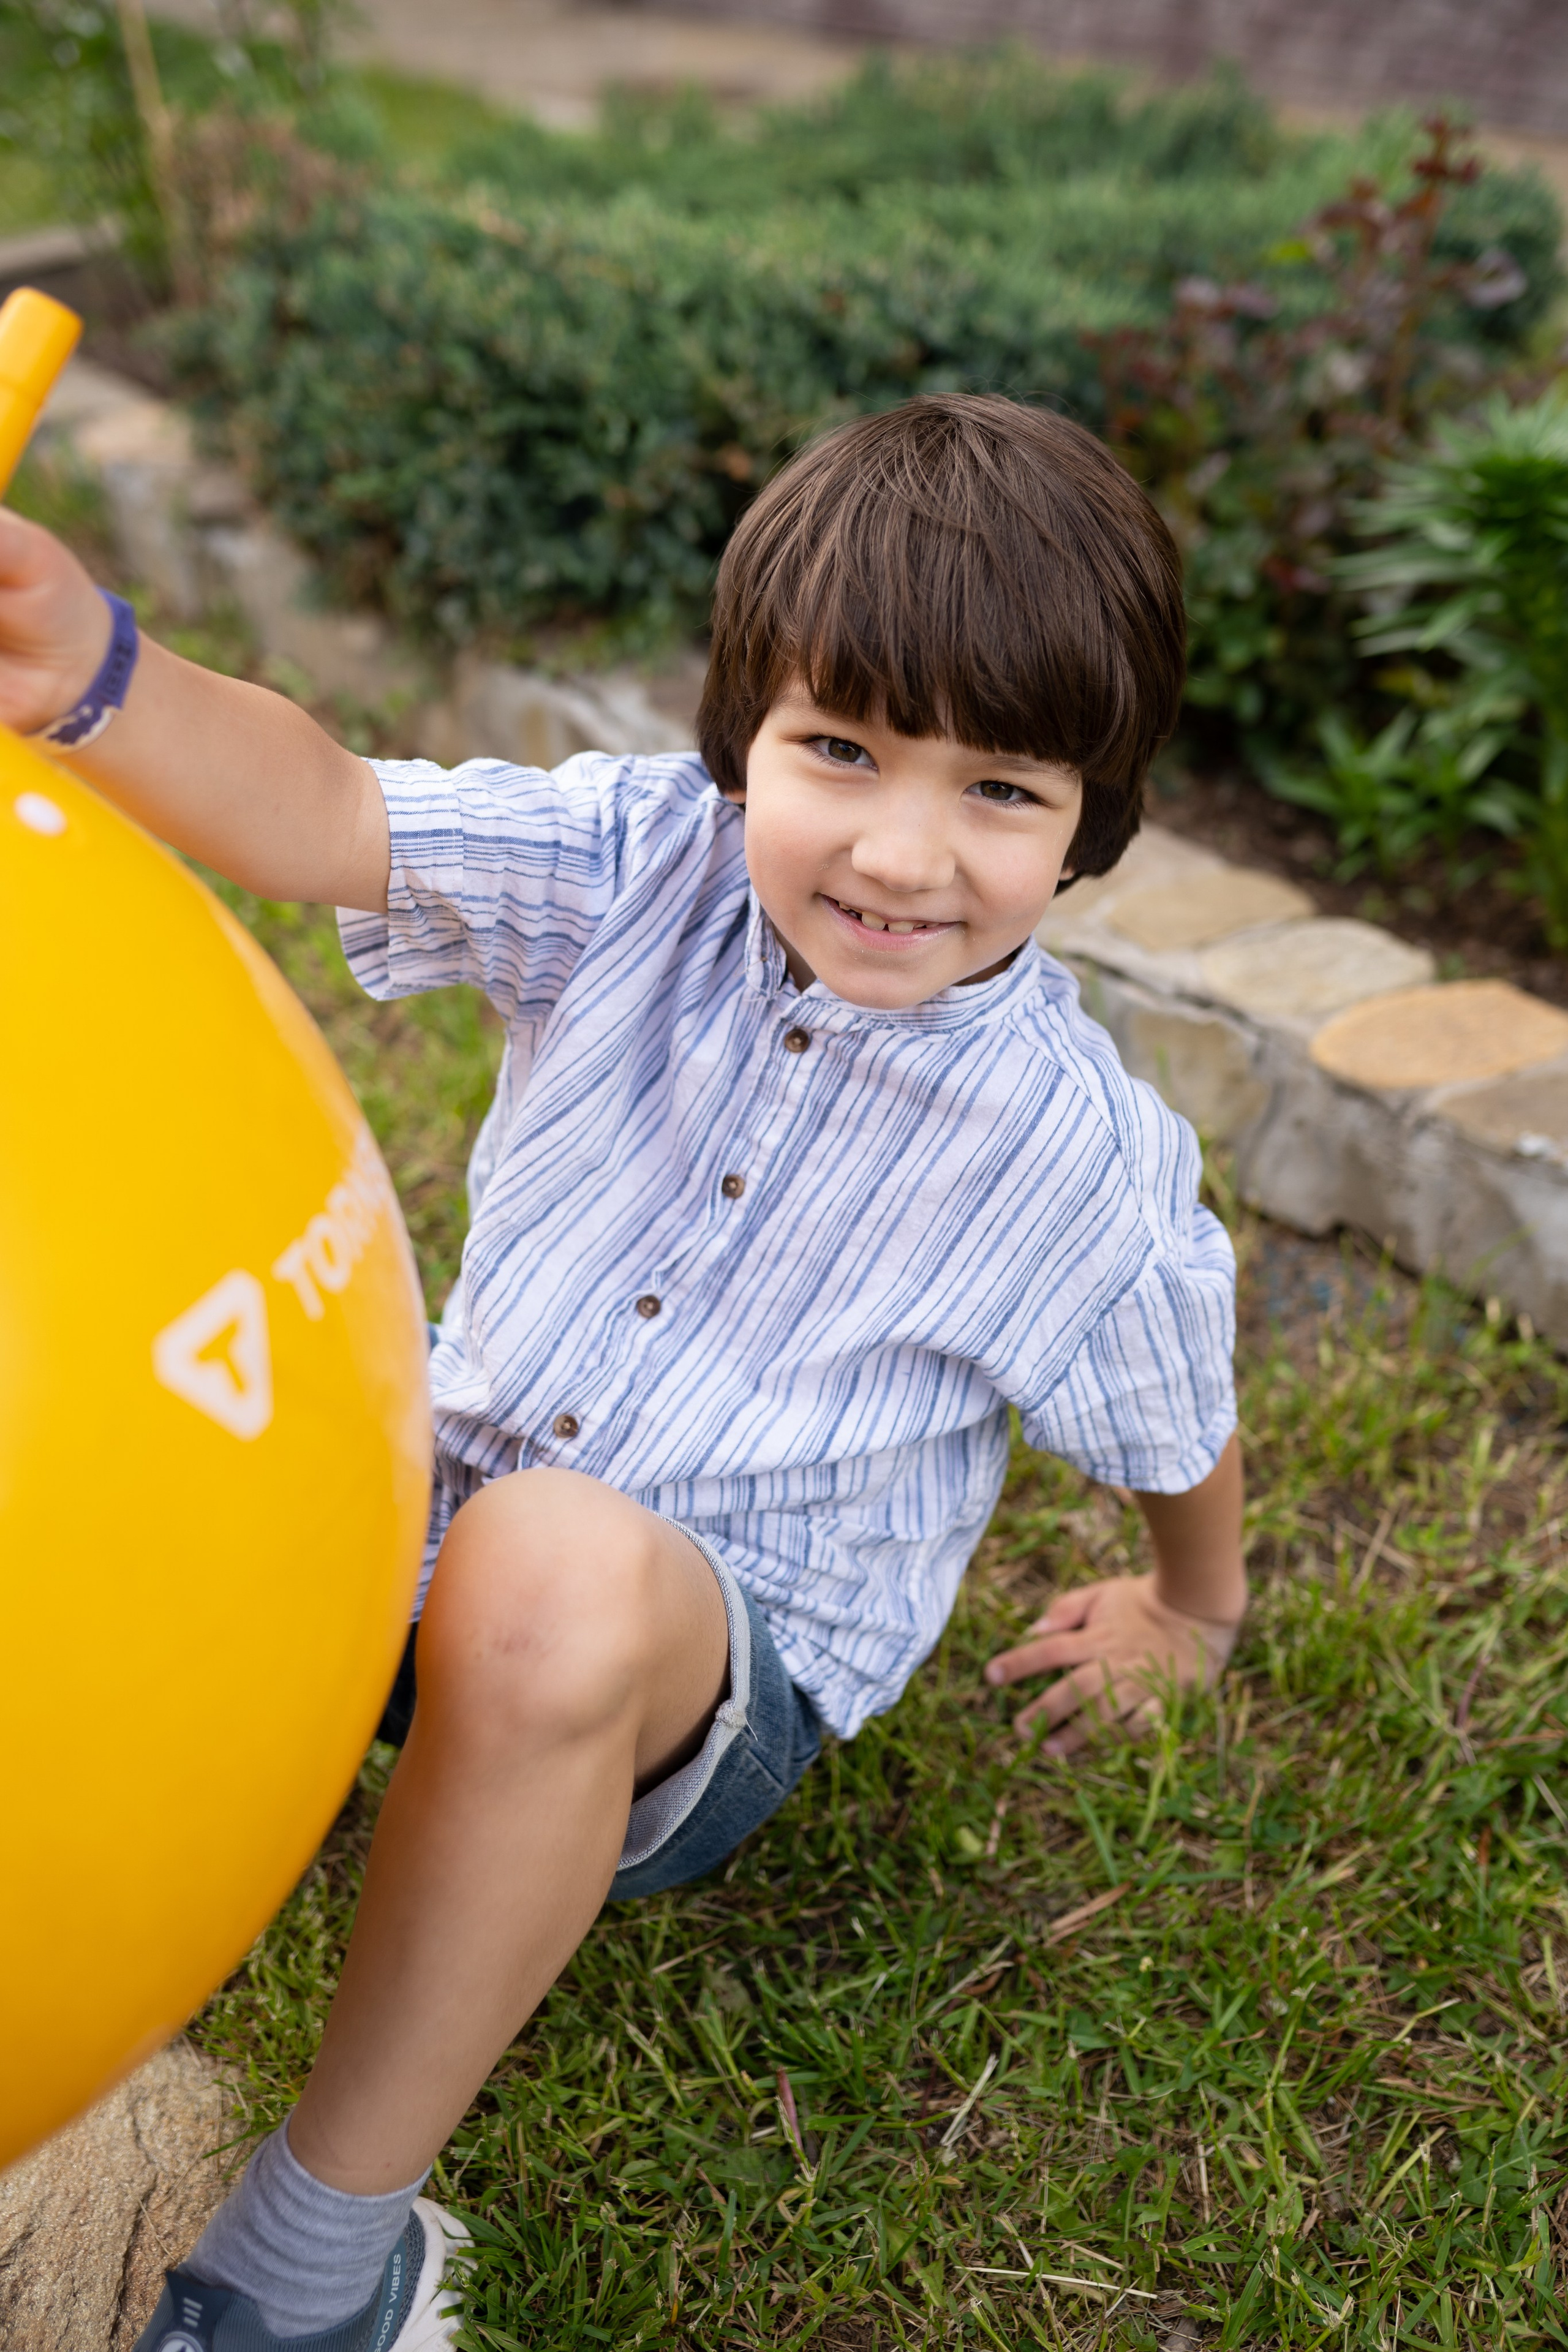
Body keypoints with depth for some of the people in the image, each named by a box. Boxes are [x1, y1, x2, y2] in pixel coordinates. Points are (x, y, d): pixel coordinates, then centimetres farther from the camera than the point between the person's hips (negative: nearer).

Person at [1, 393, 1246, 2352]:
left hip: (728, 1669, -3)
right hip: (435, 1525, 4)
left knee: (563, 1569, -39)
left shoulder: (1083, 1153, -13)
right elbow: (323, 817, -27)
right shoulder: (644, 866, -11)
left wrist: (1194, 1611, 24)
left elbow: (1179, 1419, 7)